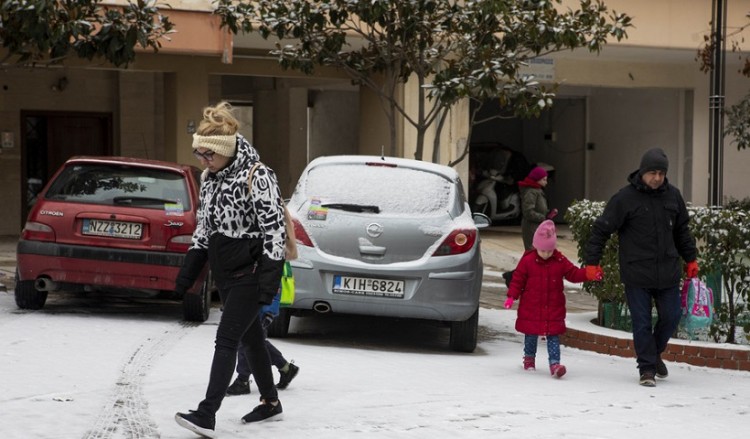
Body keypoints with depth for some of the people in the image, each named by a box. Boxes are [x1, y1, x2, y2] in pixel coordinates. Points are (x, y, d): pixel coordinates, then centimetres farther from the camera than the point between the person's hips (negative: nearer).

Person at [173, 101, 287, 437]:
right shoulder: (210, 178, 9)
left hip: (250, 272, -8)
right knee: (250, 337, 15)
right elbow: (203, 228, 17)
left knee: (226, 339, -13)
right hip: (224, 273, 8)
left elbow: (275, 231, -18)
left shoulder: (258, 177, -16)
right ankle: (270, 402, 28)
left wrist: (269, 281, -23)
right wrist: (187, 273, 14)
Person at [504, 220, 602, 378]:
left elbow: (573, 273, 2)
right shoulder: (527, 260, -6)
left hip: (554, 308, 1)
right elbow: (518, 279, -2)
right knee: (531, 335, 12)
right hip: (531, 307, 0)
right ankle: (529, 359, 32)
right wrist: (512, 296, -7)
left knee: (553, 336, -5)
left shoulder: (560, 261, -1)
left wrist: (589, 274, -13)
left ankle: (554, 364, -9)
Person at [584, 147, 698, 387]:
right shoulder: (625, 197, -9)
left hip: (667, 272, 4)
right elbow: (601, 229, -6)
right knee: (642, 322, -1)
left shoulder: (673, 195, 6)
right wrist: (592, 262, -9)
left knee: (671, 316, 8)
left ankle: (654, 353, 32)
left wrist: (690, 259, 20)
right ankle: (647, 368, 10)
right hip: (637, 274, -4)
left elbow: (682, 230, 19)